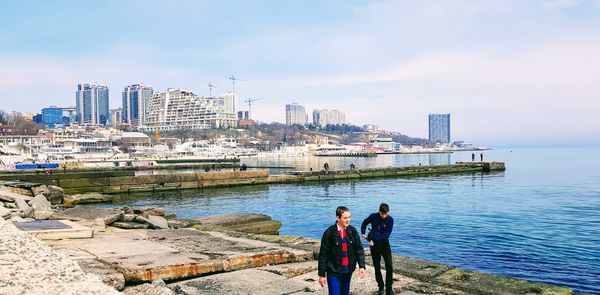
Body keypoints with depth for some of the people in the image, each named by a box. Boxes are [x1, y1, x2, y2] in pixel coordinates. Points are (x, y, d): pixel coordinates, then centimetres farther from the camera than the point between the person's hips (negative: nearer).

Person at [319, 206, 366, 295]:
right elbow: (323, 255, -9)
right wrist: (322, 274, -8)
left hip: (348, 271, 4)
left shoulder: (352, 231, -2)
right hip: (333, 272, -4)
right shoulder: (329, 232, -13)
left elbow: (359, 249, 1)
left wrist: (362, 266, -12)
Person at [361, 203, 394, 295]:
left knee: (389, 267, -9)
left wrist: (374, 240, -22)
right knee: (377, 267, 8)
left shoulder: (390, 220, -13)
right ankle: (381, 287, 22)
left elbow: (386, 235, -18)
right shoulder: (373, 216, -7)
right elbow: (365, 223, 14)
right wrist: (363, 233, 3)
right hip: (374, 245, 2)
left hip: (384, 244, -2)